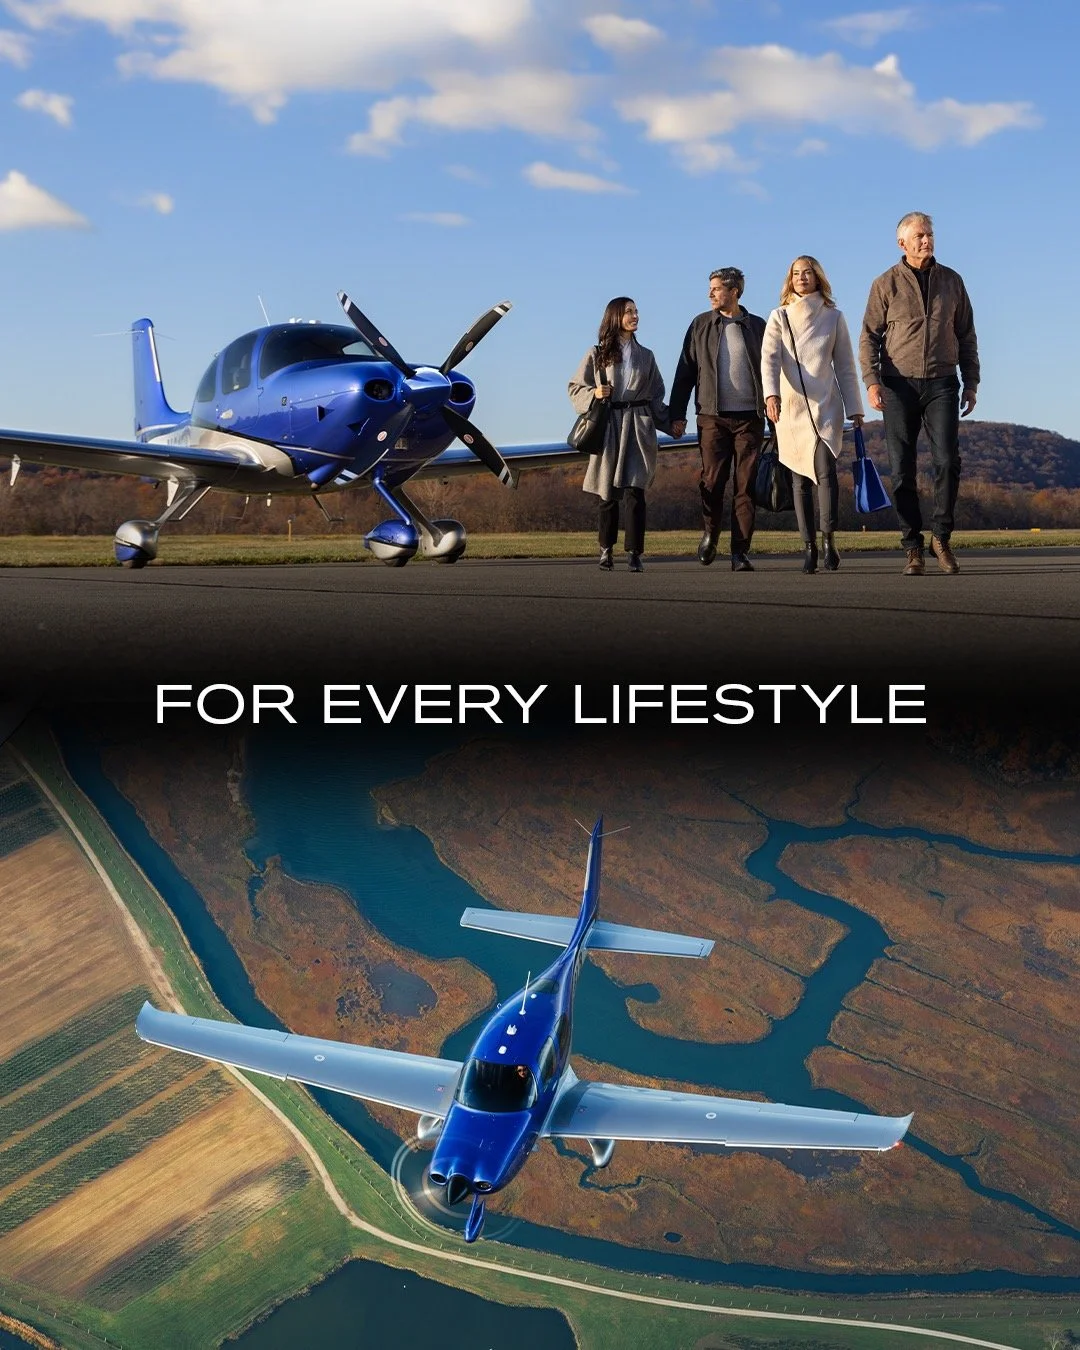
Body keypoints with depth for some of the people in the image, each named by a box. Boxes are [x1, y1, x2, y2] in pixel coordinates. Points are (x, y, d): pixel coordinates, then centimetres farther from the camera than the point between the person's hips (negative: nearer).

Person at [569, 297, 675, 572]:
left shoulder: (645, 355, 14)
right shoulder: (597, 353, 7)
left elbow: (656, 395, 17)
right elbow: (575, 387, 9)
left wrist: (670, 422, 5)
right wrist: (593, 393, -11)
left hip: (639, 428, 1)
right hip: (608, 426, -1)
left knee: (635, 491, -9)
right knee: (608, 493, 2)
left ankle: (635, 553, -8)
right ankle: (606, 549, 17)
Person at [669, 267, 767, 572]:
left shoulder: (758, 326, 9)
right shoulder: (701, 325, 9)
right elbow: (685, 371, 8)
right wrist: (677, 414, 1)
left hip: (750, 417, 0)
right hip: (713, 416, 0)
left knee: (745, 485, -2)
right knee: (712, 480, -5)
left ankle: (740, 552, 0)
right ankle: (710, 534, 20)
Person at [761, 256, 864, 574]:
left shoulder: (833, 317, 9)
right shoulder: (779, 317, 7)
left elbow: (845, 366, 11)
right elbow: (769, 358, -6)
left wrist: (854, 408, 7)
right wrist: (771, 394, -24)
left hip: (826, 405, -1)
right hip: (790, 408, 1)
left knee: (825, 469, -19)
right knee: (800, 478, 2)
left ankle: (828, 539, -17)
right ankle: (809, 547, 5)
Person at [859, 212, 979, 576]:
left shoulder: (951, 280, 10)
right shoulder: (886, 284, 3)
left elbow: (966, 335, 14)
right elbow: (869, 337, 1)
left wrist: (971, 383, 9)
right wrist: (871, 381, -11)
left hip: (941, 384, 1)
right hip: (899, 385, -1)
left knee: (947, 461, -12)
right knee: (902, 470, -1)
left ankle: (941, 537, 4)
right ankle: (913, 548, 6)